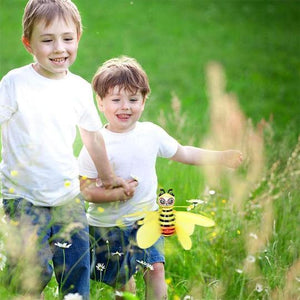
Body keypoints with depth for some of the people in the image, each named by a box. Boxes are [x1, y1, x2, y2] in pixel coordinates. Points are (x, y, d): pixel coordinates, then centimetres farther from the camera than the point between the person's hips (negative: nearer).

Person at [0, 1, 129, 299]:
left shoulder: (80, 88, 4)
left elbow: (92, 136, 18)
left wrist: (108, 178, 28)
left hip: (68, 197, 4)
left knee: (76, 273, 6)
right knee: (33, 273, -13)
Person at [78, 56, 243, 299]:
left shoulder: (152, 134, -2)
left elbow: (183, 153, 12)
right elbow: (86, 190, -14)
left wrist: (221, 157, 7)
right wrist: (116, 193, -29)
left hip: (146, 219, 2)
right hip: (107, 225, -2)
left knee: (156, 270, -13)